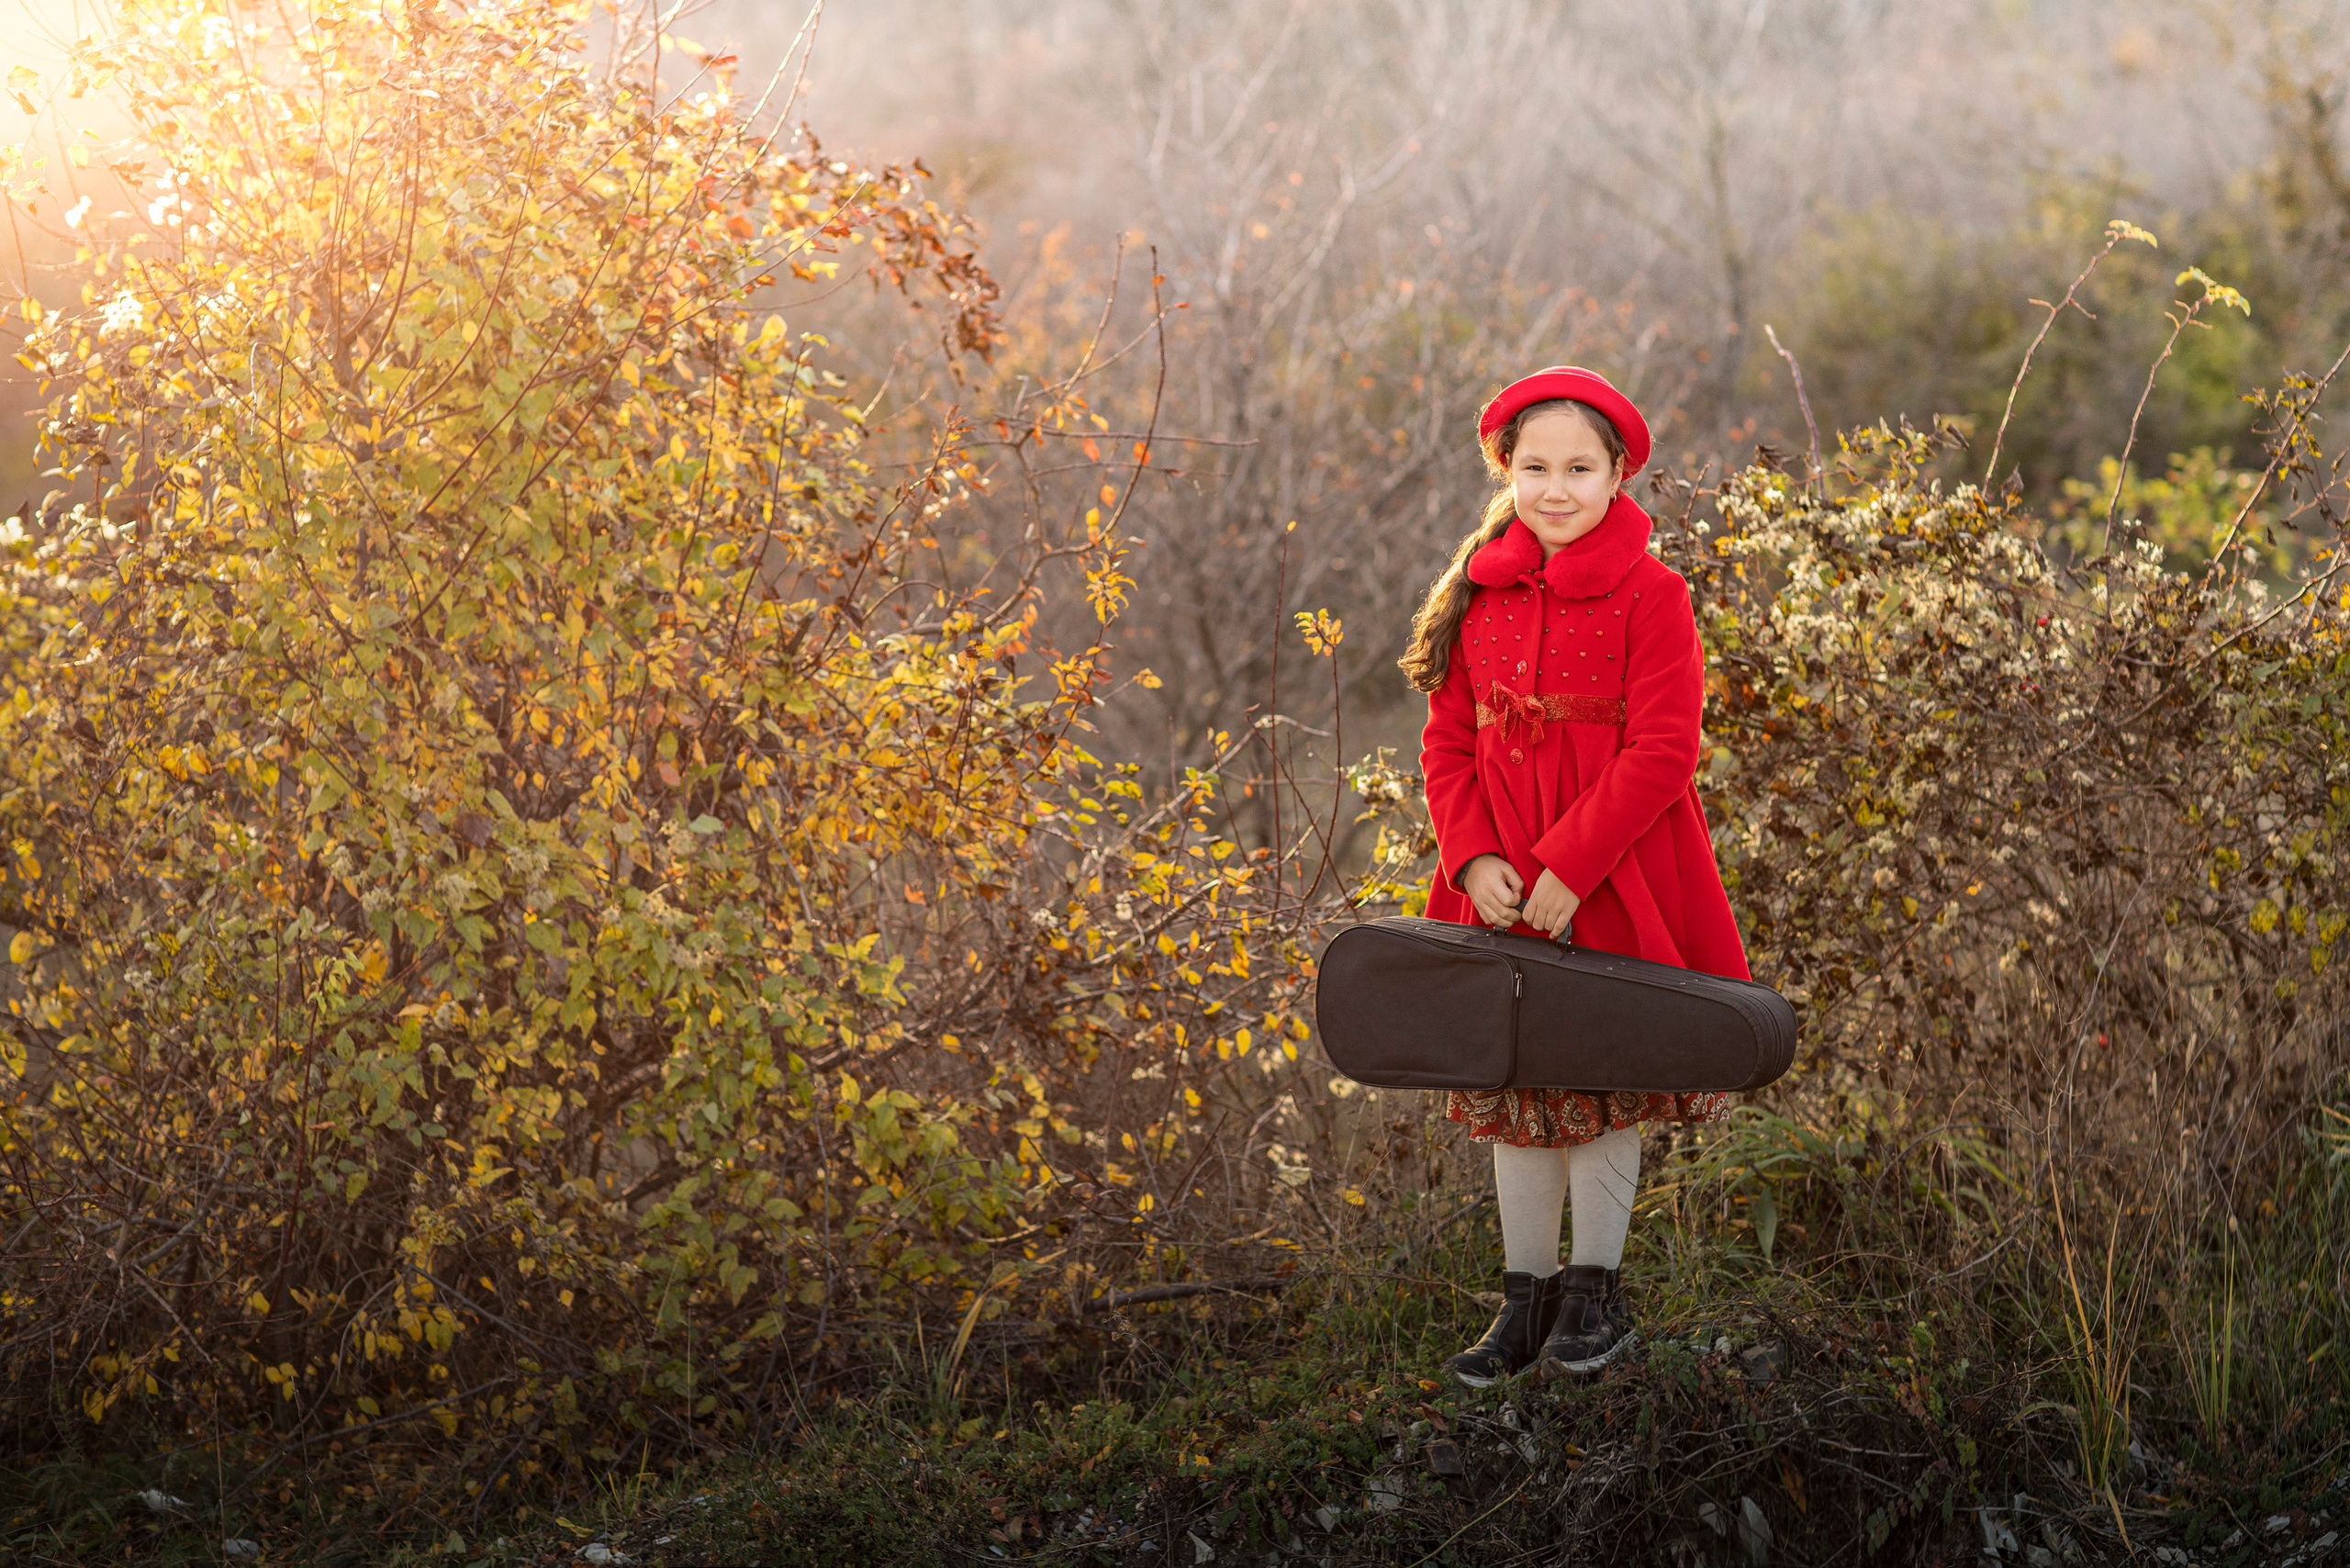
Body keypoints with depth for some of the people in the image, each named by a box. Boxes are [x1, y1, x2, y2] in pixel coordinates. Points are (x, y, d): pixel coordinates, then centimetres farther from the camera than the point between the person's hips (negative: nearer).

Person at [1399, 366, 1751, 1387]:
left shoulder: (1650, 596, -8)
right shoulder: (1478, 596, 5)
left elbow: (1662, 754, -14)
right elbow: (1448, 744, 7)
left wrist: (1570, 868, -19)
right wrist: (1474, 857, -9)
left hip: (1613, 883, -4)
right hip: (1503, 889, 4)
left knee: (1605, 1083, 5)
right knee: (1513, 1084, 10)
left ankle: (1596, 1291, 18)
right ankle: (1526, 1295, 19)